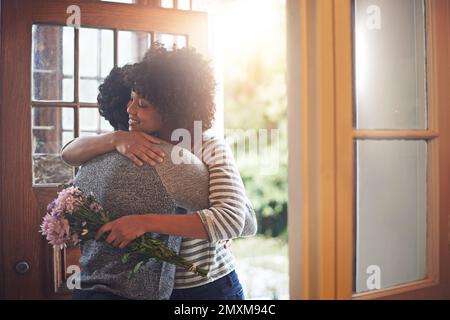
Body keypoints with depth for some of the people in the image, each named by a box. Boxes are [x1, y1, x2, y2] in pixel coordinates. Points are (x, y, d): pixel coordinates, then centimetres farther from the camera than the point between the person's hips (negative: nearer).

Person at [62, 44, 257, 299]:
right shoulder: (135, 148, -3)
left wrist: (145, 222, -37)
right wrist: (116, 139, -28)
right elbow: (69, 153, -7)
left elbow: (233, 220, -30)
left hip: (212, 287, -4)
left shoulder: (211, 150, -18)